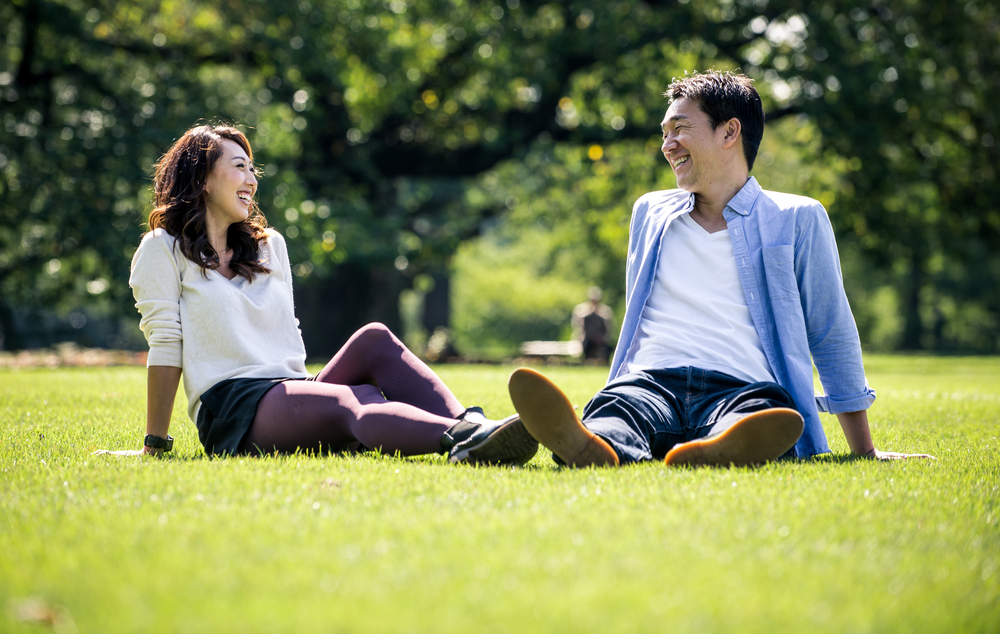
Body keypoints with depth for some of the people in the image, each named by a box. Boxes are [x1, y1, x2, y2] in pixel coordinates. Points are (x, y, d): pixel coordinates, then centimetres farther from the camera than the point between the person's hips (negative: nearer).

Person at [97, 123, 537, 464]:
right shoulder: (163, 250, 7)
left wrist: (303, 389, 12)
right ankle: (464, 442, -64)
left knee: (374, 339, -22)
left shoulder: (269, 246, 26)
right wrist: (155, 443, -2)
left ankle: (472, 428, -46)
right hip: (231, 408, -6)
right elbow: (165, 346, 0)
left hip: (291, 395, 7)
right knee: (350, 405, -35)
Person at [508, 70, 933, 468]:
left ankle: (720, 454, -74)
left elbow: (833, 338, 16)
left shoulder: (797, 219, 15)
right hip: (650, 383, 2)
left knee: (762, 419, -41)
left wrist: (864, 454, 16)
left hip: (744, 388, -2)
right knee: (614, 418, -38)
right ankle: (593, 451, -71)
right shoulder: (650, 213, 26)